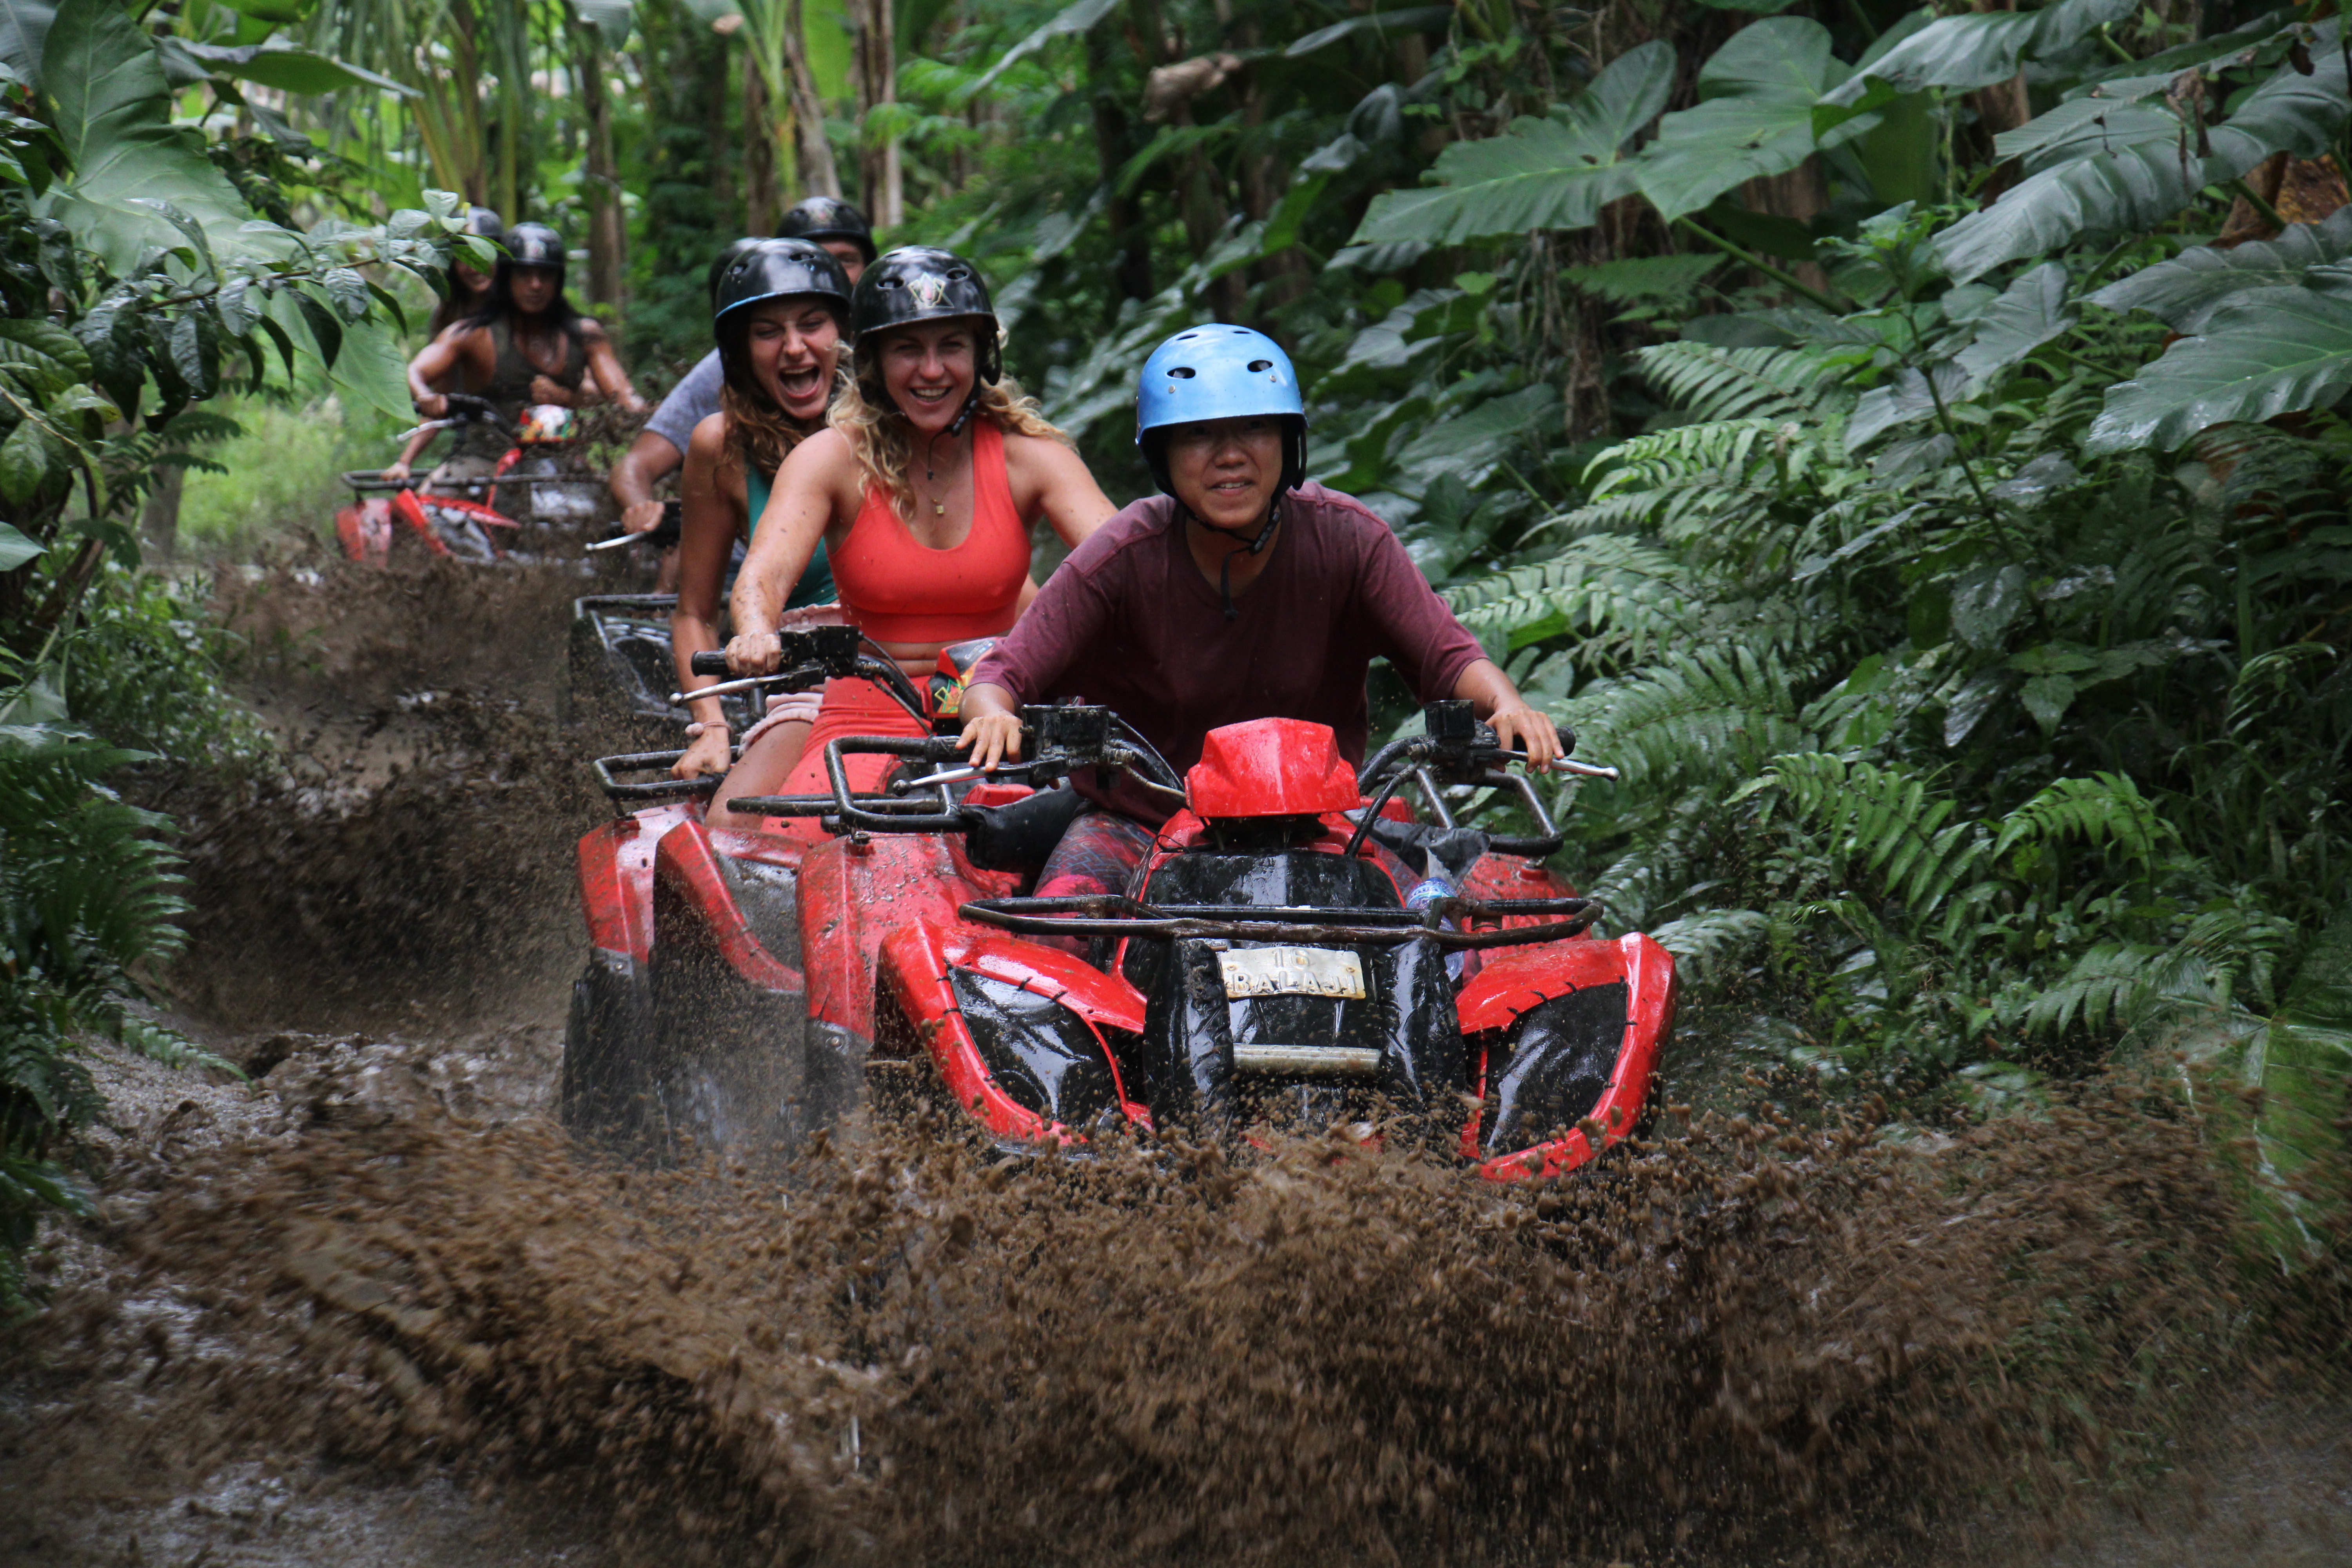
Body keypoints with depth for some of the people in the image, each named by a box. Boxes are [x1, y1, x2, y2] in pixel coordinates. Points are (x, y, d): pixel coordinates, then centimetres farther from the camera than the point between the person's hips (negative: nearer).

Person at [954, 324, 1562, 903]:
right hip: (1138, 822, -1)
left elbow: (1448, 656, -7)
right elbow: (1004, 674, -13)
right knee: (1064, 911, -32)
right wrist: (995, 718, -37)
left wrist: (1506, 705, -30)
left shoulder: (1344, 537, -9)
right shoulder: (1124, 557, -12)